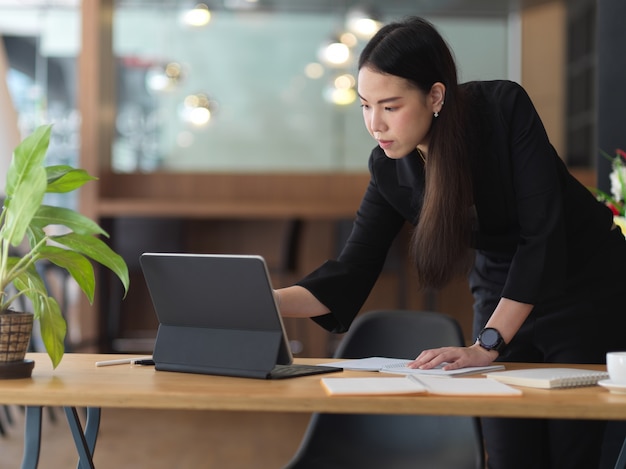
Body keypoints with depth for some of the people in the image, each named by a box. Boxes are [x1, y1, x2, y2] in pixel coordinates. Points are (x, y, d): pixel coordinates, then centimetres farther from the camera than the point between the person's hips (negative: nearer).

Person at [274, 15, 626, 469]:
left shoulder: (503, 107, -25)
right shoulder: (389, 169, -12)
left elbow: (543, 235, -27)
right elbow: (352, 274, -8)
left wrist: (486, 346, -29)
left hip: (587, 290, -4)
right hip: (503, 296, 4)